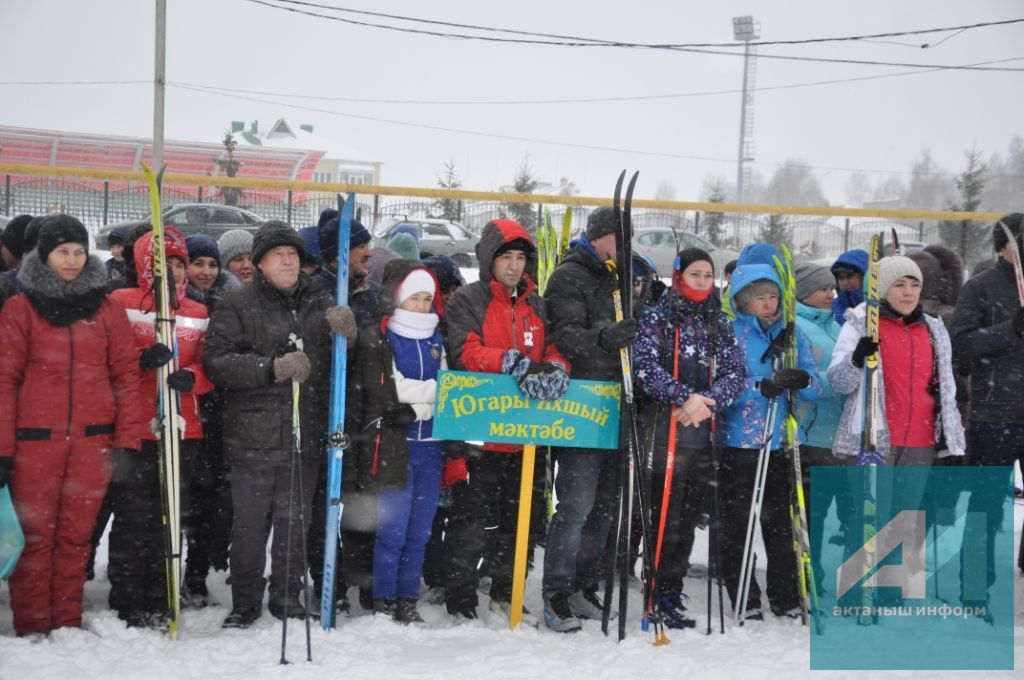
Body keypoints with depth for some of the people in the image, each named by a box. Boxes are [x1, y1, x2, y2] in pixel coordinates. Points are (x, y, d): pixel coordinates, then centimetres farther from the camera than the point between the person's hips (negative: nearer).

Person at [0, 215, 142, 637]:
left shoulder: (107, 310, 9)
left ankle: (68, 623, 15)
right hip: (35, 440, -1)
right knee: (35, 535, 0)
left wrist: (128, 440, 0)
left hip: (92, 440, 2)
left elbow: (126, 376, 7)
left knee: (76, 536, 6)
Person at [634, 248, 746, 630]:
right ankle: (663, 595, 1)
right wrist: (685, 396, -19)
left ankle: (674, 587, 18)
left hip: (704, 432, 5)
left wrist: (706, 400, -12)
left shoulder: (719, 323, 13)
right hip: (666, 430, -4)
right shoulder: (657, 318, 0)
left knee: (690, 516, 9)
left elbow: (736, 373, 5)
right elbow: (644, 367, -11)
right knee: (667, 515, -5)